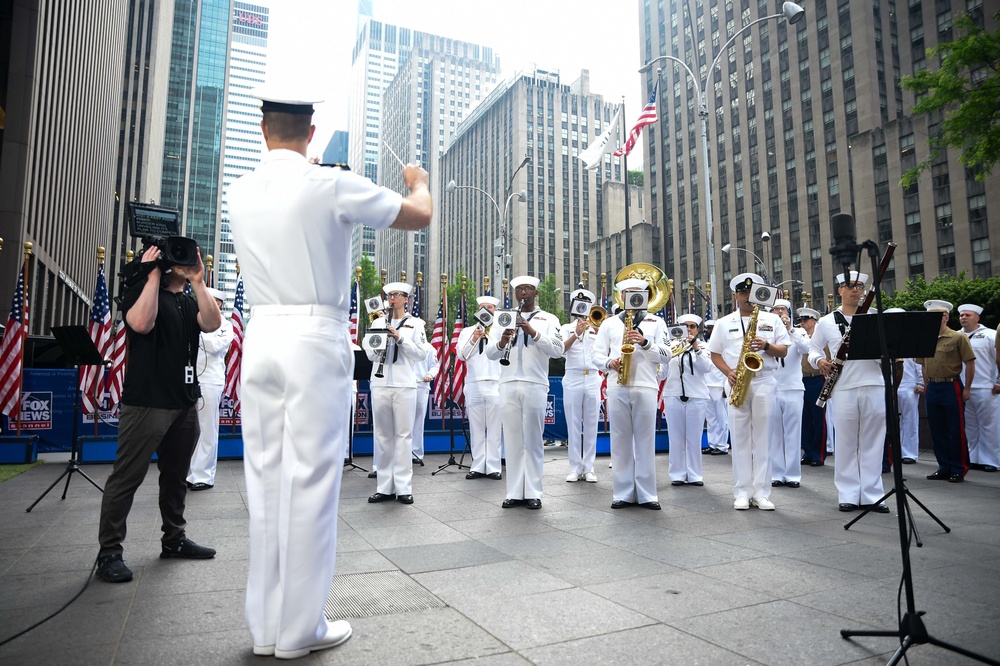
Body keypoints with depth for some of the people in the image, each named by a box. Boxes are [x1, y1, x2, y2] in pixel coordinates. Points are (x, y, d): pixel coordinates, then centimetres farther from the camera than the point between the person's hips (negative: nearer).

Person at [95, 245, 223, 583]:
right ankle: (109, 552, 5)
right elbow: (141, 323, -20)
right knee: (127, 478, -3)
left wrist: (198, 282, -9)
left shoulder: (189, 302, 16)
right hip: (146, 402, -6)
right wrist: (153, 276, -14)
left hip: (185, 403, 6)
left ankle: (174, 539, 25)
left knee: (176, 476, 13)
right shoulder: (140, 290, 1)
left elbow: (212, 323, -5)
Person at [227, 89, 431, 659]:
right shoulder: (333, 185, -8)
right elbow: (420, 217, 1)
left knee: (267, 476, 10)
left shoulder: (242, 192, 9)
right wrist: (418, 182, 22)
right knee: (311, 479, 0)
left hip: (262, 335, 6)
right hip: (317, 338, -6)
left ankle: (266, 625, 21)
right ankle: (299, 630, 12)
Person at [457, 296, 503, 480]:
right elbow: (461, 353, 1)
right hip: (474, 385, 2)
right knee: (476, 428, 4)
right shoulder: (468, 331, 16)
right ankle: (478, 467, 10)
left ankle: (493, 467, 3)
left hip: (496, 384, -1)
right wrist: (473, 339, -15)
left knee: (494, 429, -1)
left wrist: (490, 335, -10)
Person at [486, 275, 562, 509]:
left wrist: (533, 331, -18)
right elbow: (490, 353, 7)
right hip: (508, 386, 2)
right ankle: (514, 492, 10)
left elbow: (557, 351, -8)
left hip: (535, 386, -2)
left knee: (533, 440, 1)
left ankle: (533, 493, 9)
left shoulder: (548, 319, 7)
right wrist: (502, 341, -14)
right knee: (512, 440, 4)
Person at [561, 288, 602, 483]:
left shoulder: (596, 327, 11)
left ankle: (589, 468, 9)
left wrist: (597, 331, -20)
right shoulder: (566, 328, 9)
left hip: (593, 379, 1)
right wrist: (576, 334, -24)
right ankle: (575, 468, 7)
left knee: (591, 425, 3)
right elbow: (562, 347, -10)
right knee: (573, 425, 1)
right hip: (572, 379, -1)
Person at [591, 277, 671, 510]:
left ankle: (647, 494, 8)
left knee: (645, 441, 0)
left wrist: (645, 342, -12)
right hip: (617, 388, 1)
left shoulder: (656, 322, 13)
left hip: (645, 387, -1)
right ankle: (623, 493, 10)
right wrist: (609, 363, -10)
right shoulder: (609, 323, 16)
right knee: (620, 441, 3)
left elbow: (666, 356, 4)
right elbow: (597, 354, 11)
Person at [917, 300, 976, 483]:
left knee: (956, 431, 2)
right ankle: (944, 468, 20)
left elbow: (970, 363, -6)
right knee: (937, 431, 10)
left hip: (951, 387, -5)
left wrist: (967, 389, -8)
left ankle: (959, 470, 12)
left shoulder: (958, 337, -5)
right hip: (932, 389, 5)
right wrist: (927, 388, 12)